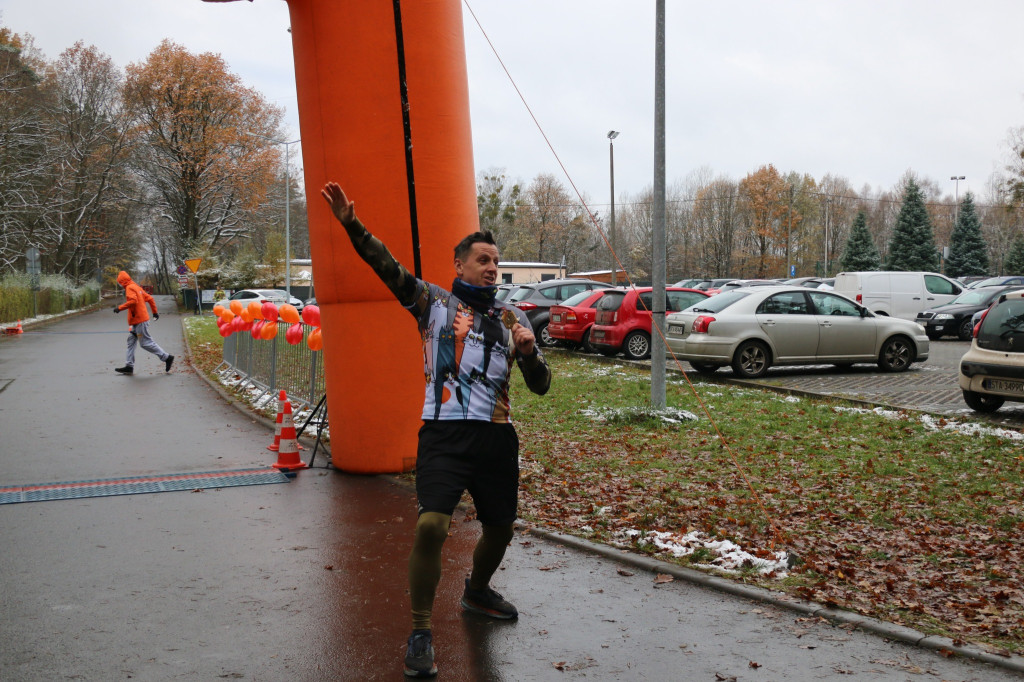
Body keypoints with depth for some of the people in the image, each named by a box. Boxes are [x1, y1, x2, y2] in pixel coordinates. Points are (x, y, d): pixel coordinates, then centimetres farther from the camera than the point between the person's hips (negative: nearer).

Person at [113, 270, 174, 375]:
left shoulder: (129, 288, -12)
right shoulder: (137, 287, 17)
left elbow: (133, 300, -28)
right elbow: (149, 298, 19)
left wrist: (120, 308, -22)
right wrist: (155, 312, 25)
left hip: (139, 321, -10)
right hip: (136, 321, 10)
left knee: (146, 343, -6)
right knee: (131, 342, 10)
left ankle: (167, 357, -1)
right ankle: (129, 366, 11)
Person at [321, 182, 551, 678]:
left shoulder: (512, 317, 13)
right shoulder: (433, 301, 5)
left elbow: (540, 386, 12)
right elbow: (387, 267, -10)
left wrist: (528, 350, -9)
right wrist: (352, 226, -24)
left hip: (496, 438, 4)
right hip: (444, 435, -4)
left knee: (500, 529, 16)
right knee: (431, 525, -21)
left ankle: (477, 591, 48)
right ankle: (420, 632, -4)